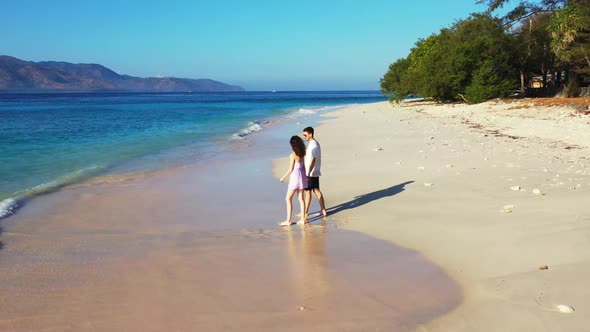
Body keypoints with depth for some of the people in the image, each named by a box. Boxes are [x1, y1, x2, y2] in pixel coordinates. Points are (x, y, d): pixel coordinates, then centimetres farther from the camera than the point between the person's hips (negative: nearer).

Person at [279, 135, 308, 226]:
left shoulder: (293, 155, -18)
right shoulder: (302, 154, 3)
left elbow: (291, 169, -15)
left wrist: (283, 177, -3)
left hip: (294, 177, -7)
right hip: (301, 176, 7)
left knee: (288, 199, 1)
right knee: (300, 198, 12)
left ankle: (288, 220, 1)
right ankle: (302, 219, 15)